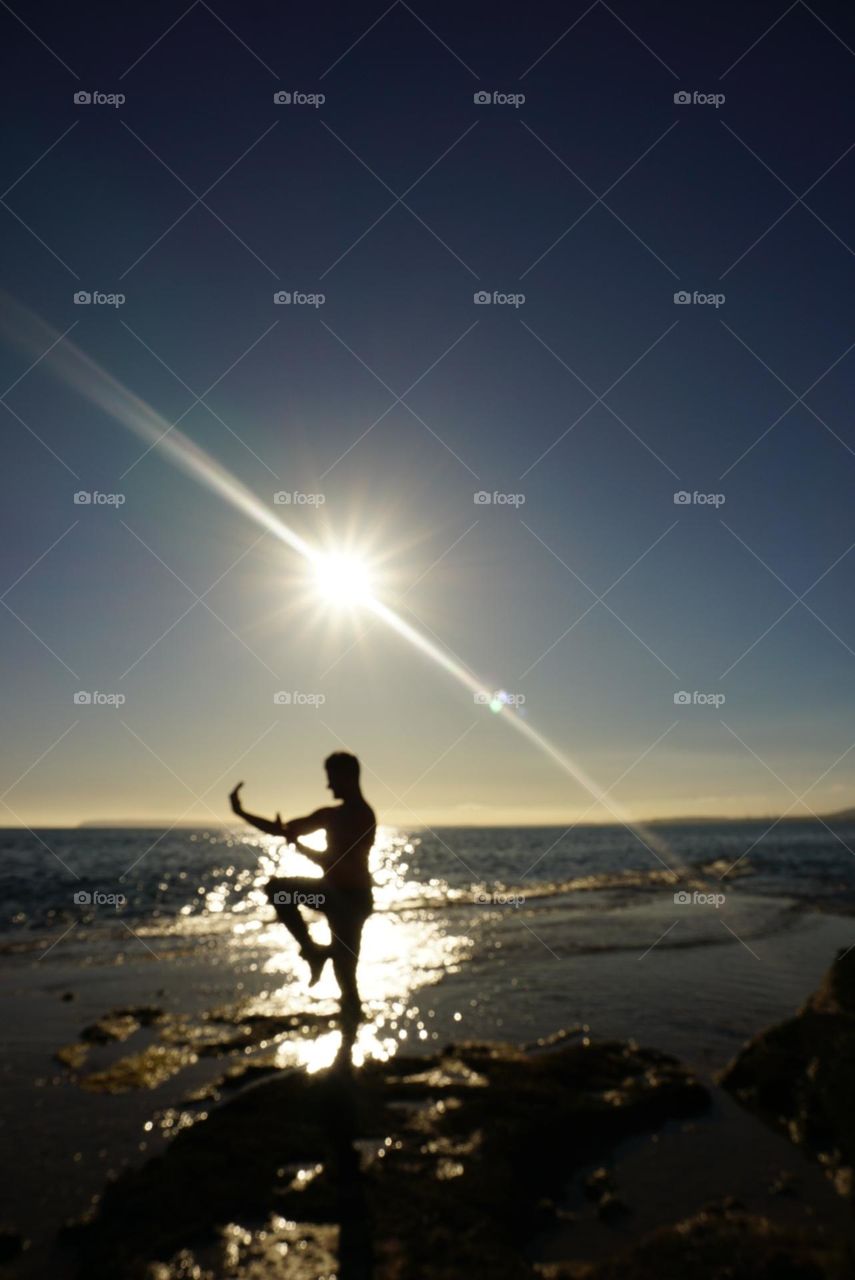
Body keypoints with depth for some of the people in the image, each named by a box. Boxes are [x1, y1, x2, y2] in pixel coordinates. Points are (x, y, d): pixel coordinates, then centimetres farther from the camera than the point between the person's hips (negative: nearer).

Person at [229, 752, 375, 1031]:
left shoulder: (362, 816, -19)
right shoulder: (332, 815, 8)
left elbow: (338, 864, -25)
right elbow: (283, 830, 9)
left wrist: (298, 843, -24)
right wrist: (241, 813, 4)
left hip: (353, 900, -8)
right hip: (334, 892, 8)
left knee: (344, 967, -3)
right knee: (277, 887, 0)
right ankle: (313, 951, 3)